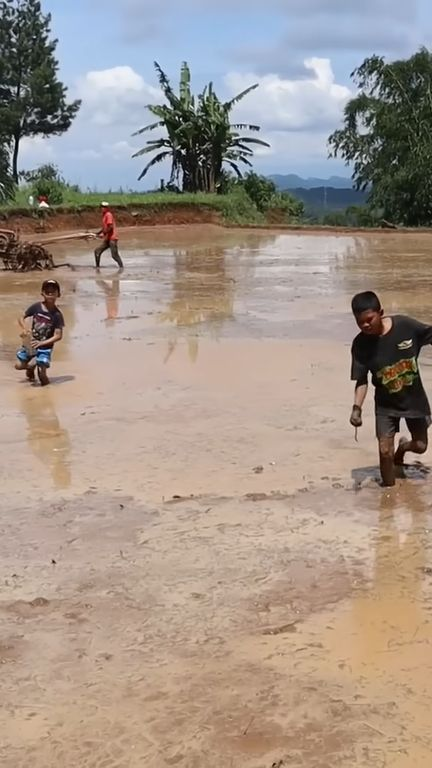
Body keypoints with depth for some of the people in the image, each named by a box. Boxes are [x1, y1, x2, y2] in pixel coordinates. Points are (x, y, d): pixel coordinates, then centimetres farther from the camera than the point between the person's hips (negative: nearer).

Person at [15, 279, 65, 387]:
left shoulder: (57, 314, -17)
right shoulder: (36, 307, -8)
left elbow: (58, 336, -18)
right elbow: (21, 318, 3)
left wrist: (41, 343, -26)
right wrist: (25, 329, -18)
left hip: (45, 346, -3)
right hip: (30, 343, 3)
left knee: (41, 372, -14)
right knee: (19, 365, 3)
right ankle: (31, 368, 35)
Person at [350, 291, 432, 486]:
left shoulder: (405, 325, -22)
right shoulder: (360, 344, -19)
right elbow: (361, 380, -14)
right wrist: (357, 408, -26)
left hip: (414, 398, 1)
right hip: (386, 404, -1)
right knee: (385, 451, -6)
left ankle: (403, 446, 48)